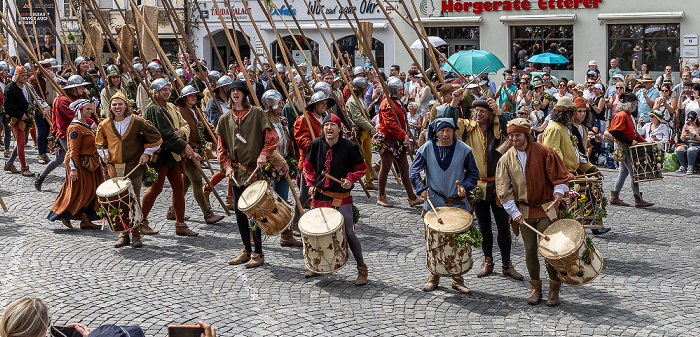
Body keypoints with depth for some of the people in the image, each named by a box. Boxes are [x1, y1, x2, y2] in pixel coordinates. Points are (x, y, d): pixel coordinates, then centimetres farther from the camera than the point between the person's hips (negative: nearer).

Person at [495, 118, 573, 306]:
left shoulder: (544, 152, -5)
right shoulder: (505, 160, 4)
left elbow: (560, 175, 1)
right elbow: (503, 190, 2)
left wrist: (559, 191, -18)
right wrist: (515, 212, -6)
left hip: (546, 209, -3)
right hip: (524, 212, 3)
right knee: (530, 250, 5)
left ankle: (554, 289, 10)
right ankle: (536, 288, 19)